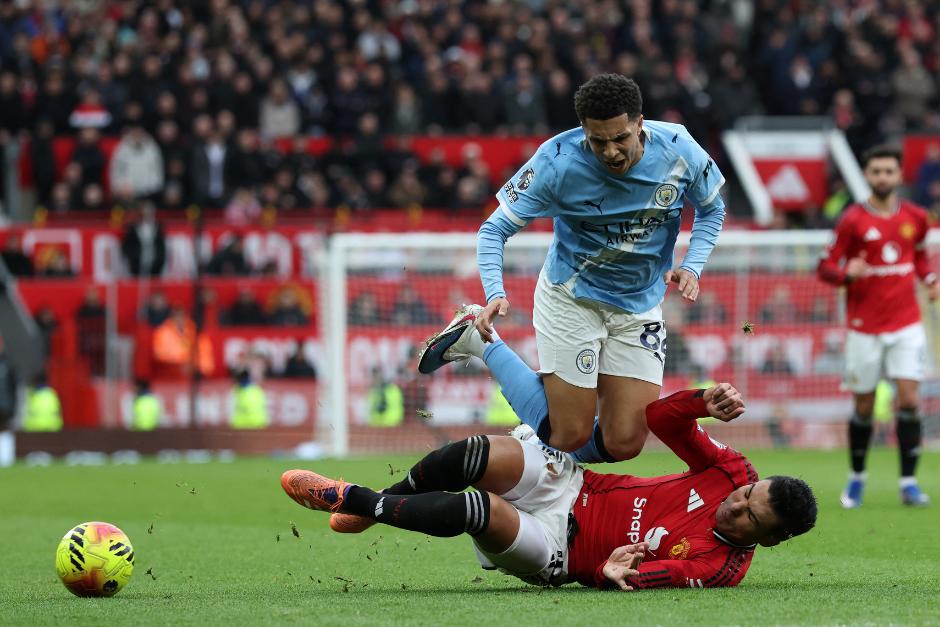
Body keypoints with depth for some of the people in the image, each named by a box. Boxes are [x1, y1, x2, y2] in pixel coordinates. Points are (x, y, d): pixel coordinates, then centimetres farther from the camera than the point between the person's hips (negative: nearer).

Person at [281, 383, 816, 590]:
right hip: (572, 484, 6)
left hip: (563, 550, -6)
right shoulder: (734, 474, -2)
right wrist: (704, 402, -18)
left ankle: (347, 498, -11)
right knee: (476, 454, -21)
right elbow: (658, 418, 1)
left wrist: (616, 571, -45)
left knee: (477, 510, -32)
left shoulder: (722, 566, -16)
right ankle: (372, 507, 5)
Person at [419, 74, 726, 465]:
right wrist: (495, 294, -33)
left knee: (624, 444, -6)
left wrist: (692, 267, -13)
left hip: (640, 307, 3)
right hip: (570, 298, -3)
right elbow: (495, 230, -16)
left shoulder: (679, 151, -17)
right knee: (570, 436, -4)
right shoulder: (557, 162, -24)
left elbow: (711, 209, 4)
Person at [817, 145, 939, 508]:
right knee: (864, 407, 4)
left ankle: (908, 482, -5)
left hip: (906, 325, 2)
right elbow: (825, 268, -3)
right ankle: (857, 477, 23)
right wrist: (846, 273, -24)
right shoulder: (852, 220, -5)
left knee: (909, 400, -10)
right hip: (864, 327, -2)